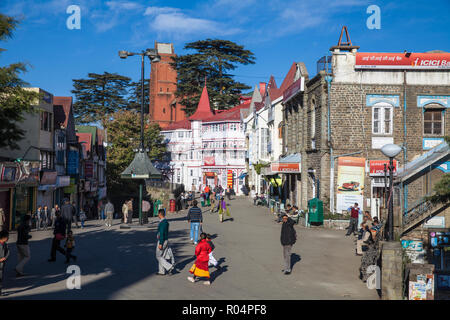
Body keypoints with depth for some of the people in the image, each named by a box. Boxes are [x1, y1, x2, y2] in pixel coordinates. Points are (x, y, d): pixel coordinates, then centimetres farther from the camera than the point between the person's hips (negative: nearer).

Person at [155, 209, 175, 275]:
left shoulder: (162, 222, -20)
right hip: (165, 240, 10)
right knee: (161, 256, 14)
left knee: (159, 256, 0)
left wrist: (160, 244, -22)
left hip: (162, 241, -10)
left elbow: (162, 233, -23)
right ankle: (162, 271, 18)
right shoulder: (166, 221, 10)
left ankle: (169, 267, -5)